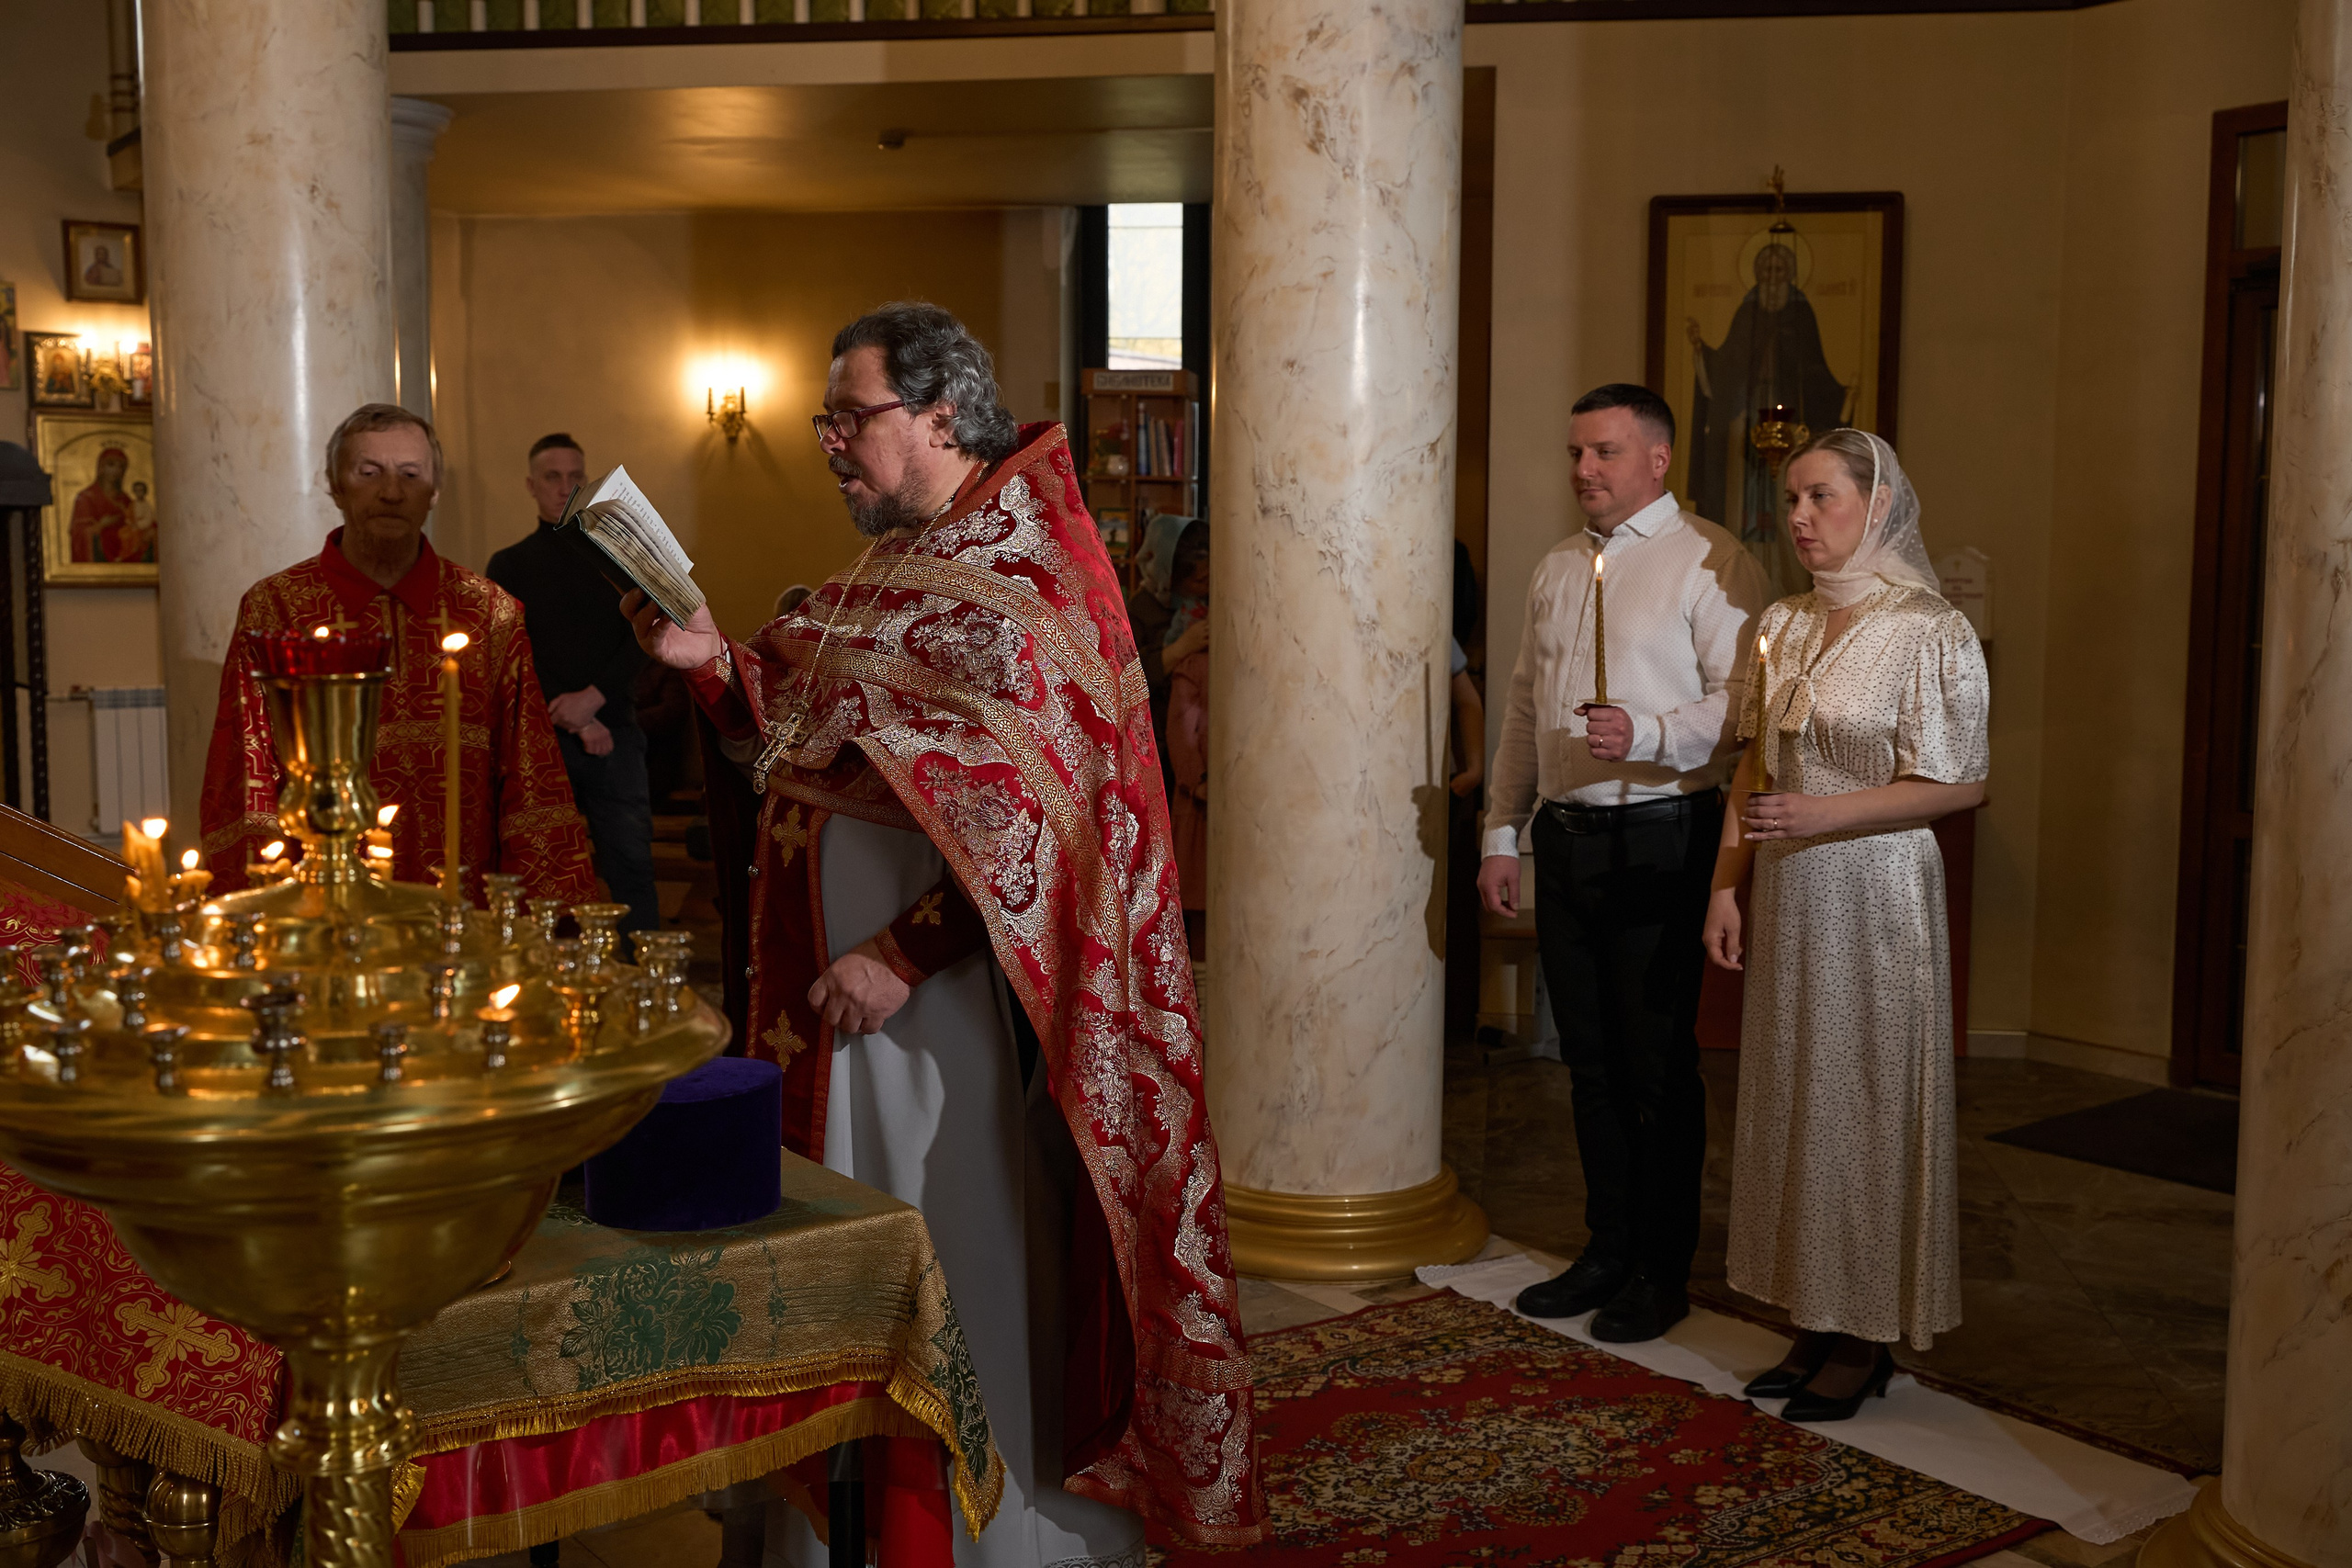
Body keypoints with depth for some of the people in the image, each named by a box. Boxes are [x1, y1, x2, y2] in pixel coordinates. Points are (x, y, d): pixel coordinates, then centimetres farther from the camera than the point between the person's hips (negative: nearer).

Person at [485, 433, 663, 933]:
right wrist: (574, 722, -9)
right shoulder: (509, 565, 9)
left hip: (614, 734, 0)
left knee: (631, 866, -3)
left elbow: (642, 638, 2)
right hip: (543, 740, 0)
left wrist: (594, 697, -12)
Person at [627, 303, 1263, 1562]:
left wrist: (907, 955, -23)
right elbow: (811, 744, 17)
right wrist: (715, 664, 3)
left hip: (939, 986, -8)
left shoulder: (1019, 583, -13)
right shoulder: (891, 567, 14)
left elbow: (1033, 812, -20)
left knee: (957, 1271, 3)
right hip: (830, 974, 8)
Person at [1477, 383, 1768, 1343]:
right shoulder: (1557, 570, 16)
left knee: (1657, 1063, 1)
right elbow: (1523, 709, 18)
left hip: (1659, 841, -6)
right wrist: (1502, 833, 14)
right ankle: (1608, 1251, 26)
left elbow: (1741, 703, -14)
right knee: (1590, 1058, 13)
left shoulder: (1709, 563, -5)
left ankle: (1663, 1271, 15)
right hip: (1563, 836, 6)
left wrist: (1647, 735, -28)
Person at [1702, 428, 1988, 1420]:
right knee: (1790, 1101, 9)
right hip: (1786, 893, 6)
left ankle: (1868, 1340, 14)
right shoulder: (1782, 627, 10)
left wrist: (1822, 814, -19)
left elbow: (1960, 784, -12)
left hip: (1874, 894, -6)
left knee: (1867, 1103, 1)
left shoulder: (1930, 631, -10)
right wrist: (1727, 886, 6)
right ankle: (1815, 1325, 20)